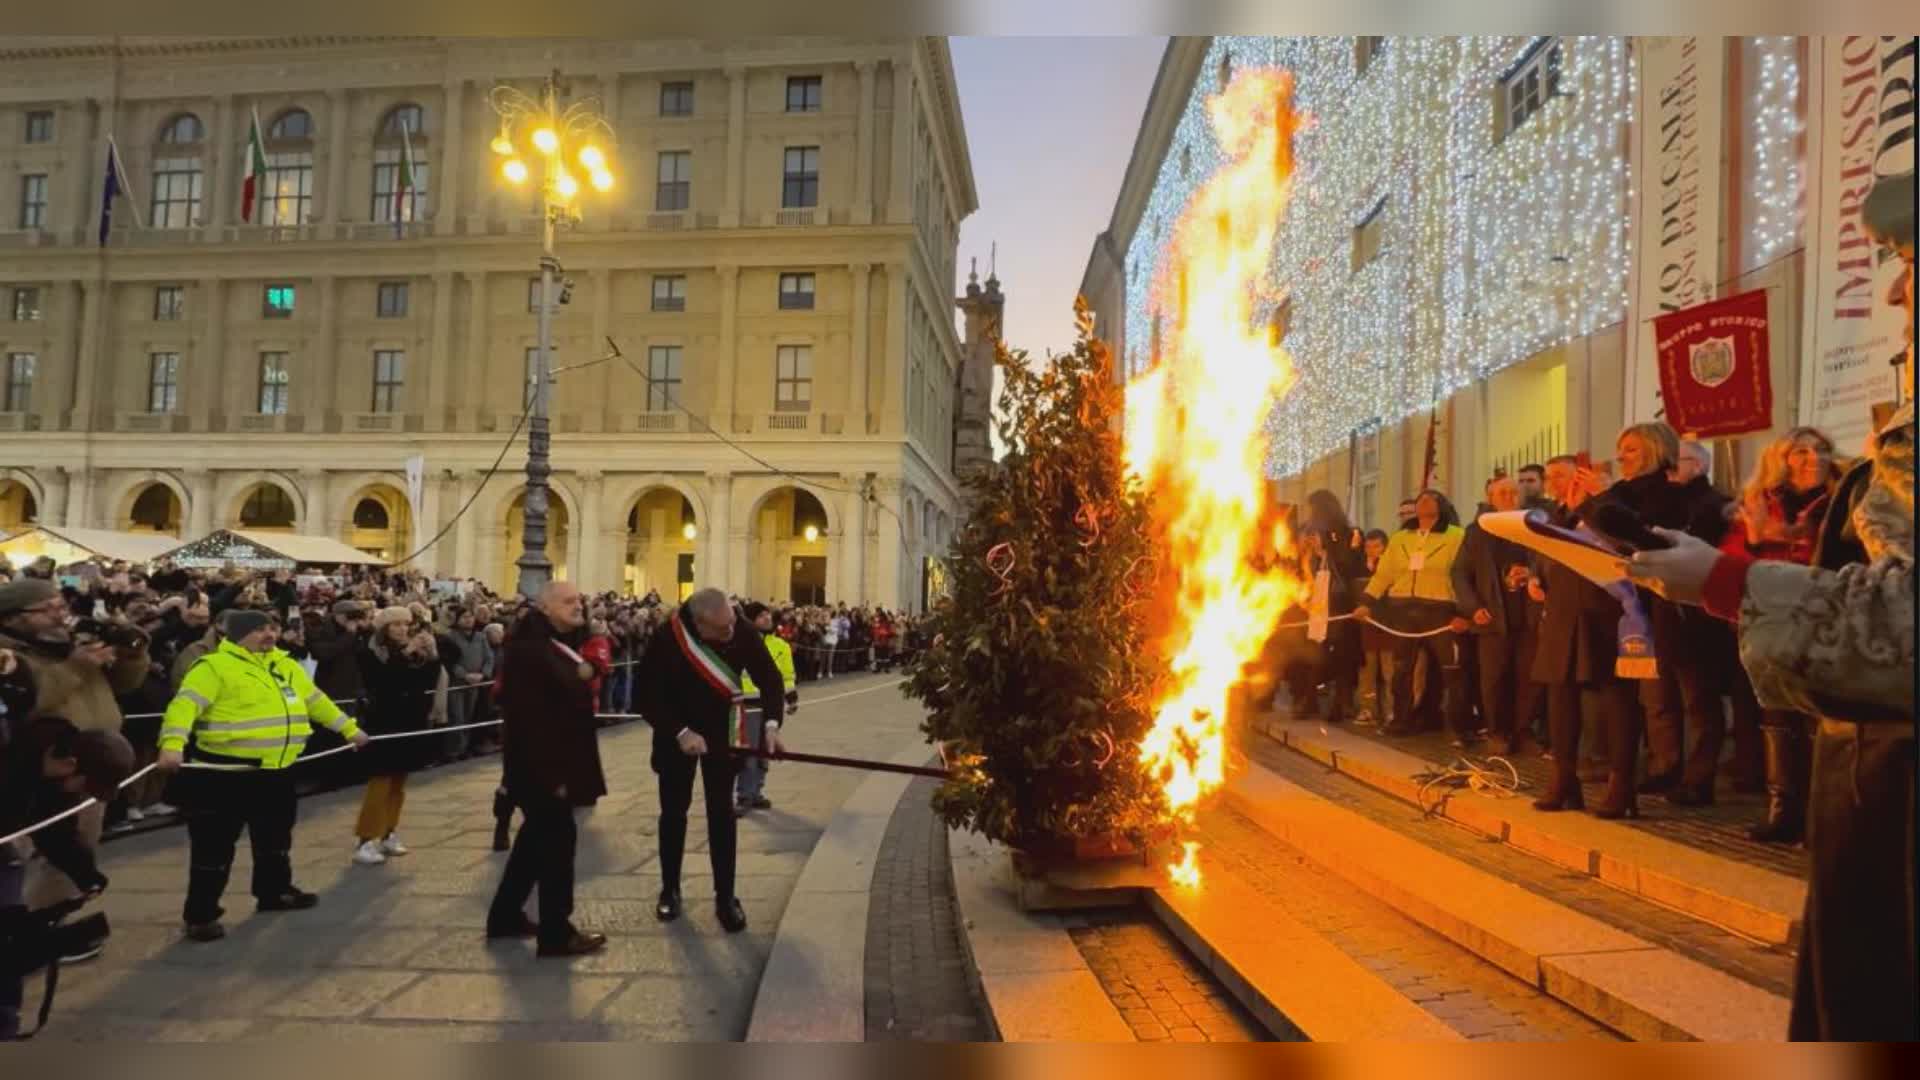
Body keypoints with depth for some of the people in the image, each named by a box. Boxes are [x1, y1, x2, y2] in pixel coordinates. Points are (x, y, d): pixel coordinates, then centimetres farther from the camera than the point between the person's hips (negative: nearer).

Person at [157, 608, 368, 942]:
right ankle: (200, 915, 9)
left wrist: (349, 729, 26)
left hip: (275, 770, 8)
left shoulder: (285, 665, 12)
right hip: (226, 771, -8)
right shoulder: (214, 666, -11)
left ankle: (274, 892, 39)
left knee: (275, 836, 22)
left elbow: (316, 700, 22)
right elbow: (185, 705, -23)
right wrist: (173, 745, -38)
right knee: (216, 844, -1)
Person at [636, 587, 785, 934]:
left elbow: (769, 676, -13)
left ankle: (725, 896, 11)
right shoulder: (666, 638, -28)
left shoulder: (741, 630, -23)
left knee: (722, 812, 2)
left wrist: (771, 723, -26)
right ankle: (670, 889, 27)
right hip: (676, 733, -1)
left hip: (721, 730, 1)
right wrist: (680, 733, -29)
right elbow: (648, 697, -20)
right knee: (673, 810, 9)